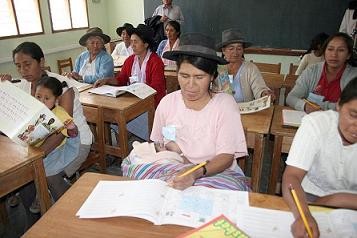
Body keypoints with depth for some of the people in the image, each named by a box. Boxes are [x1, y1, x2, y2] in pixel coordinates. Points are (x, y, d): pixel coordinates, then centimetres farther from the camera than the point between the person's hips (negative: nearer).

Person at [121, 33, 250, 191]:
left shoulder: (225, 103, -9)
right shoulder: (167, 102, 0)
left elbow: (227, 156, -12)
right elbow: (158, 143, 10)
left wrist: (197, 172, -31)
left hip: (217, 172, -1)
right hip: (171, 168, 1)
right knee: (130, 162, -25)